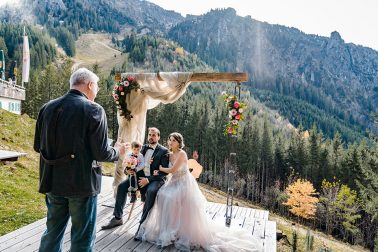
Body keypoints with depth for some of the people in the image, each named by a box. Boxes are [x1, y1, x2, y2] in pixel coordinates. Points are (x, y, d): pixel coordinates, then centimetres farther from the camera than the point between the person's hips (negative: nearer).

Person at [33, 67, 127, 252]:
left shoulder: (47, 107, 1)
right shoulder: (93, 110, -16)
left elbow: (37, 146, 8)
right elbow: (101, 153, -19)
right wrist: (117, 152, 1)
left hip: (52, 182, 6)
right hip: (82, 183, -5)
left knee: (52, 232, 23)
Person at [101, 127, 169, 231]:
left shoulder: (164, 151, -5)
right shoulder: (143, 148, 14)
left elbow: (164, 172, -12)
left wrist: (148, 179, -20)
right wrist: (131, 169, -5)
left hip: (155, 179, -6)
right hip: (141, 177, 6)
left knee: (151, 191, -36)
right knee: (122, 186, -10)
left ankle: (143, 223, -24)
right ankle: (117, 218, 0)